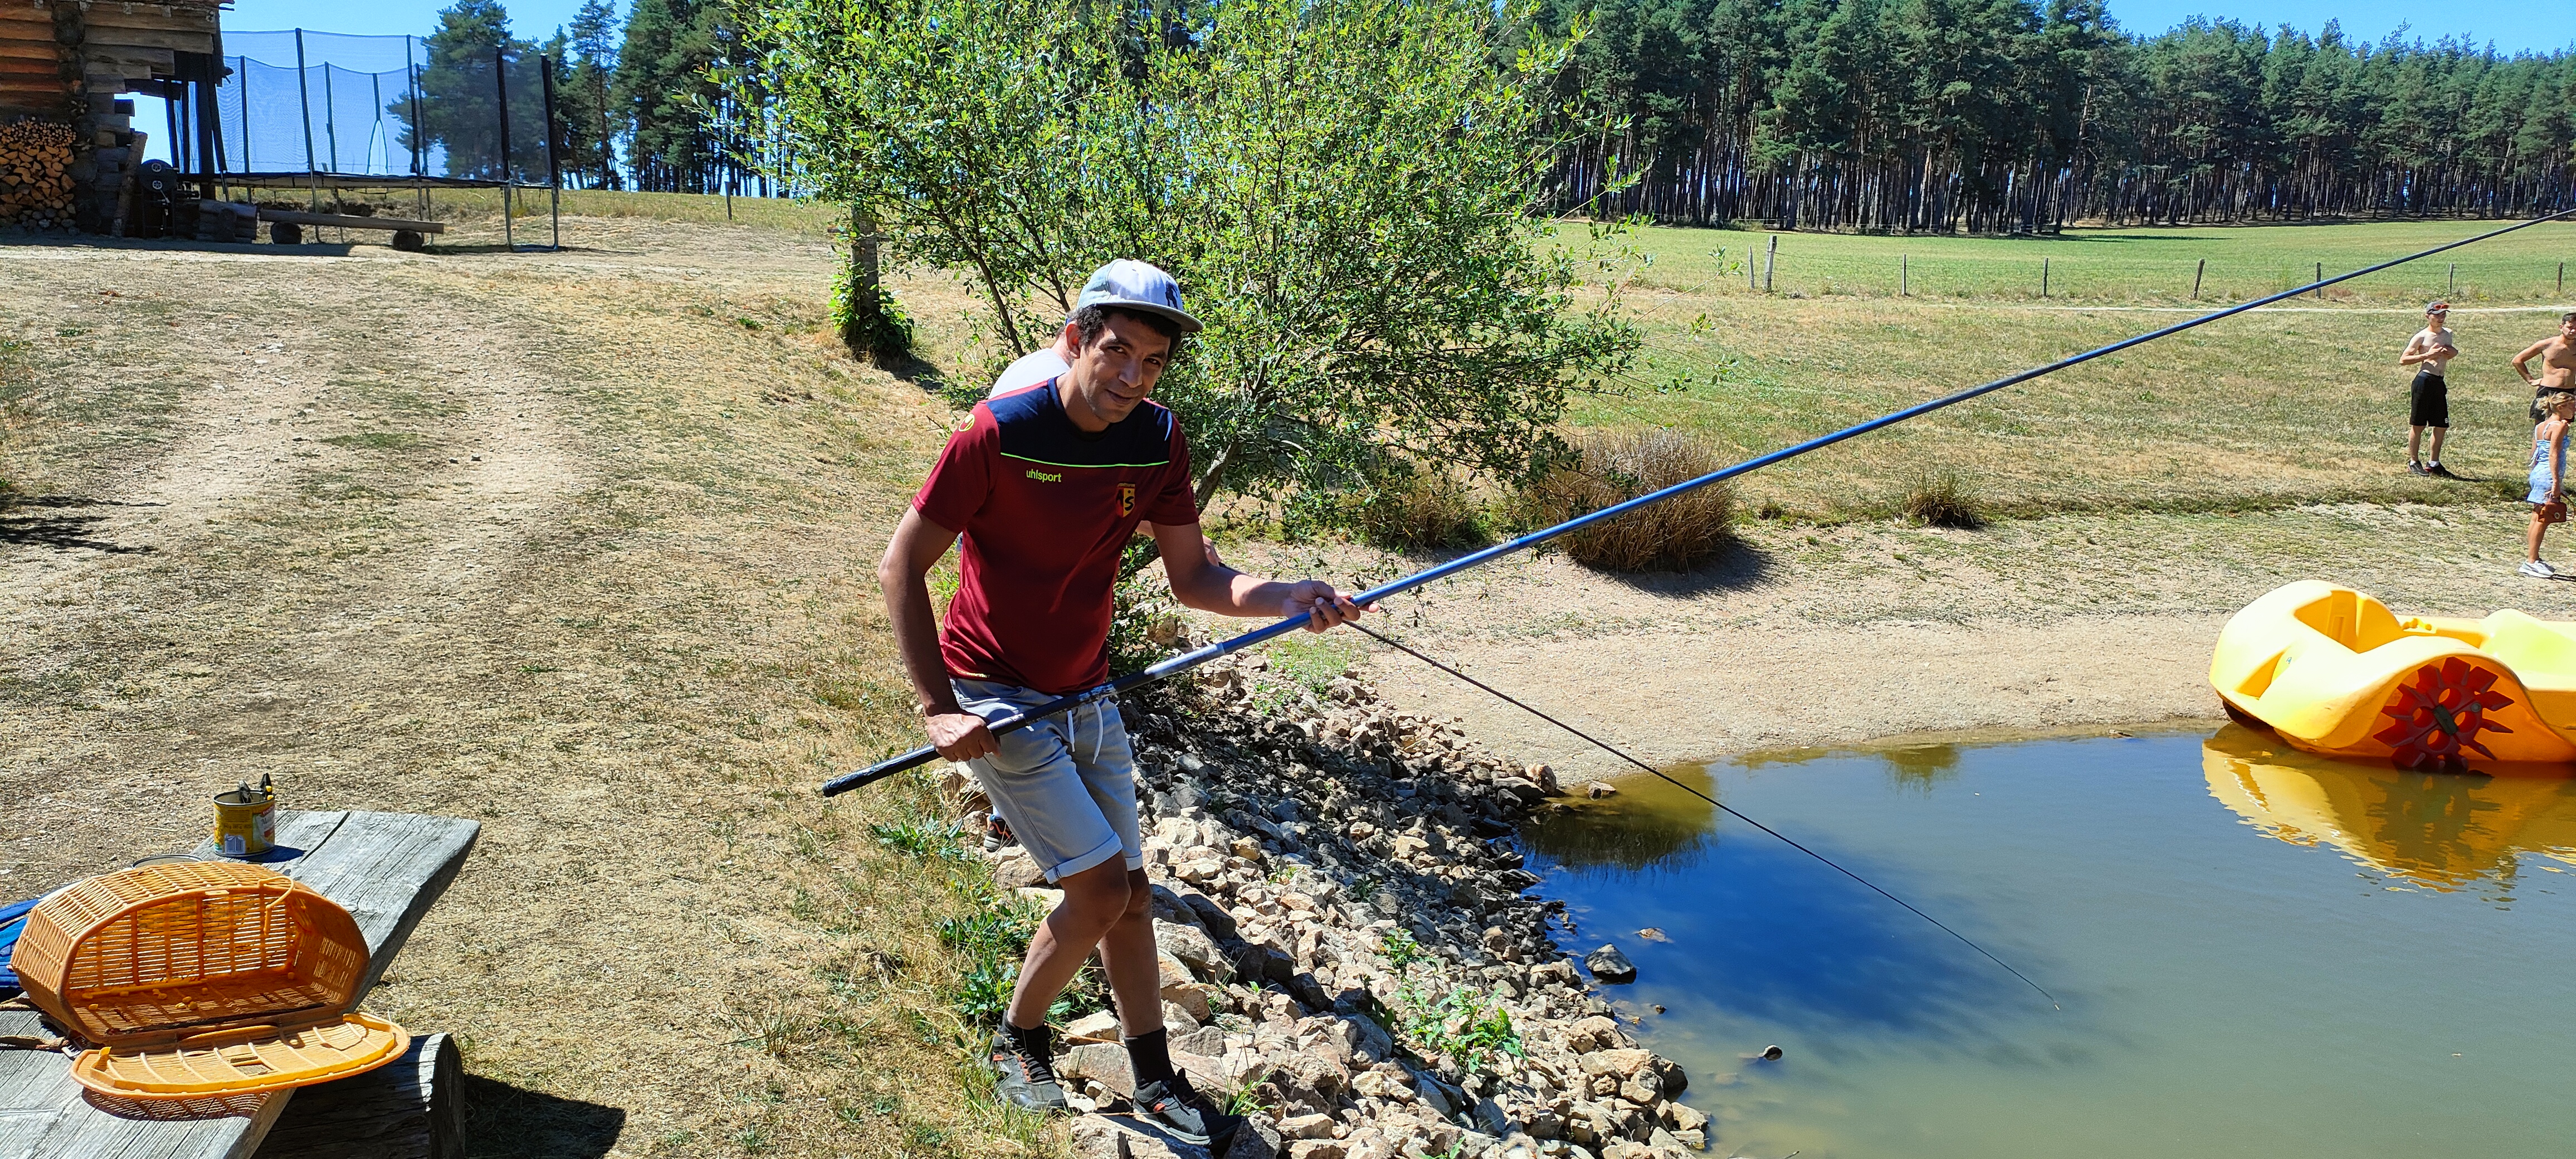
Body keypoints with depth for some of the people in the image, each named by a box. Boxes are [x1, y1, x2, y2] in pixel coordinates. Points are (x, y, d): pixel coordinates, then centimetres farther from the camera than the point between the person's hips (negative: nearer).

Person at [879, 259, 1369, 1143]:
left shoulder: (1157, 440, -5)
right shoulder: (1001, 432, -21)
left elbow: (1192, 579, 0)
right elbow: (901, 567, -16)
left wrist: (1288, 599, -19)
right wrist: (937, 706, -22)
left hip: (1088, 698, 6)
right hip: (997, 701, -6)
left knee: (1127, 889, 12)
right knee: (1101, 884, -10)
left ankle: (1157, 1083, 29)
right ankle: (1018, 1038, 16)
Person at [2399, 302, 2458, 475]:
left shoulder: (2448, 334, 15)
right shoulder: (2421, 336, -5)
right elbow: (2403, 360, -9)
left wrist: (2453, 353, 9)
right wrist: (2427, 355, -16)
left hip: (2440, 383, 7)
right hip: (2424, 381, -7)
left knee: (2442, 426, 8)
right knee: (2418, 425, -1)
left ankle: (2434, 464, 17)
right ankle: (2414, 462, 7)